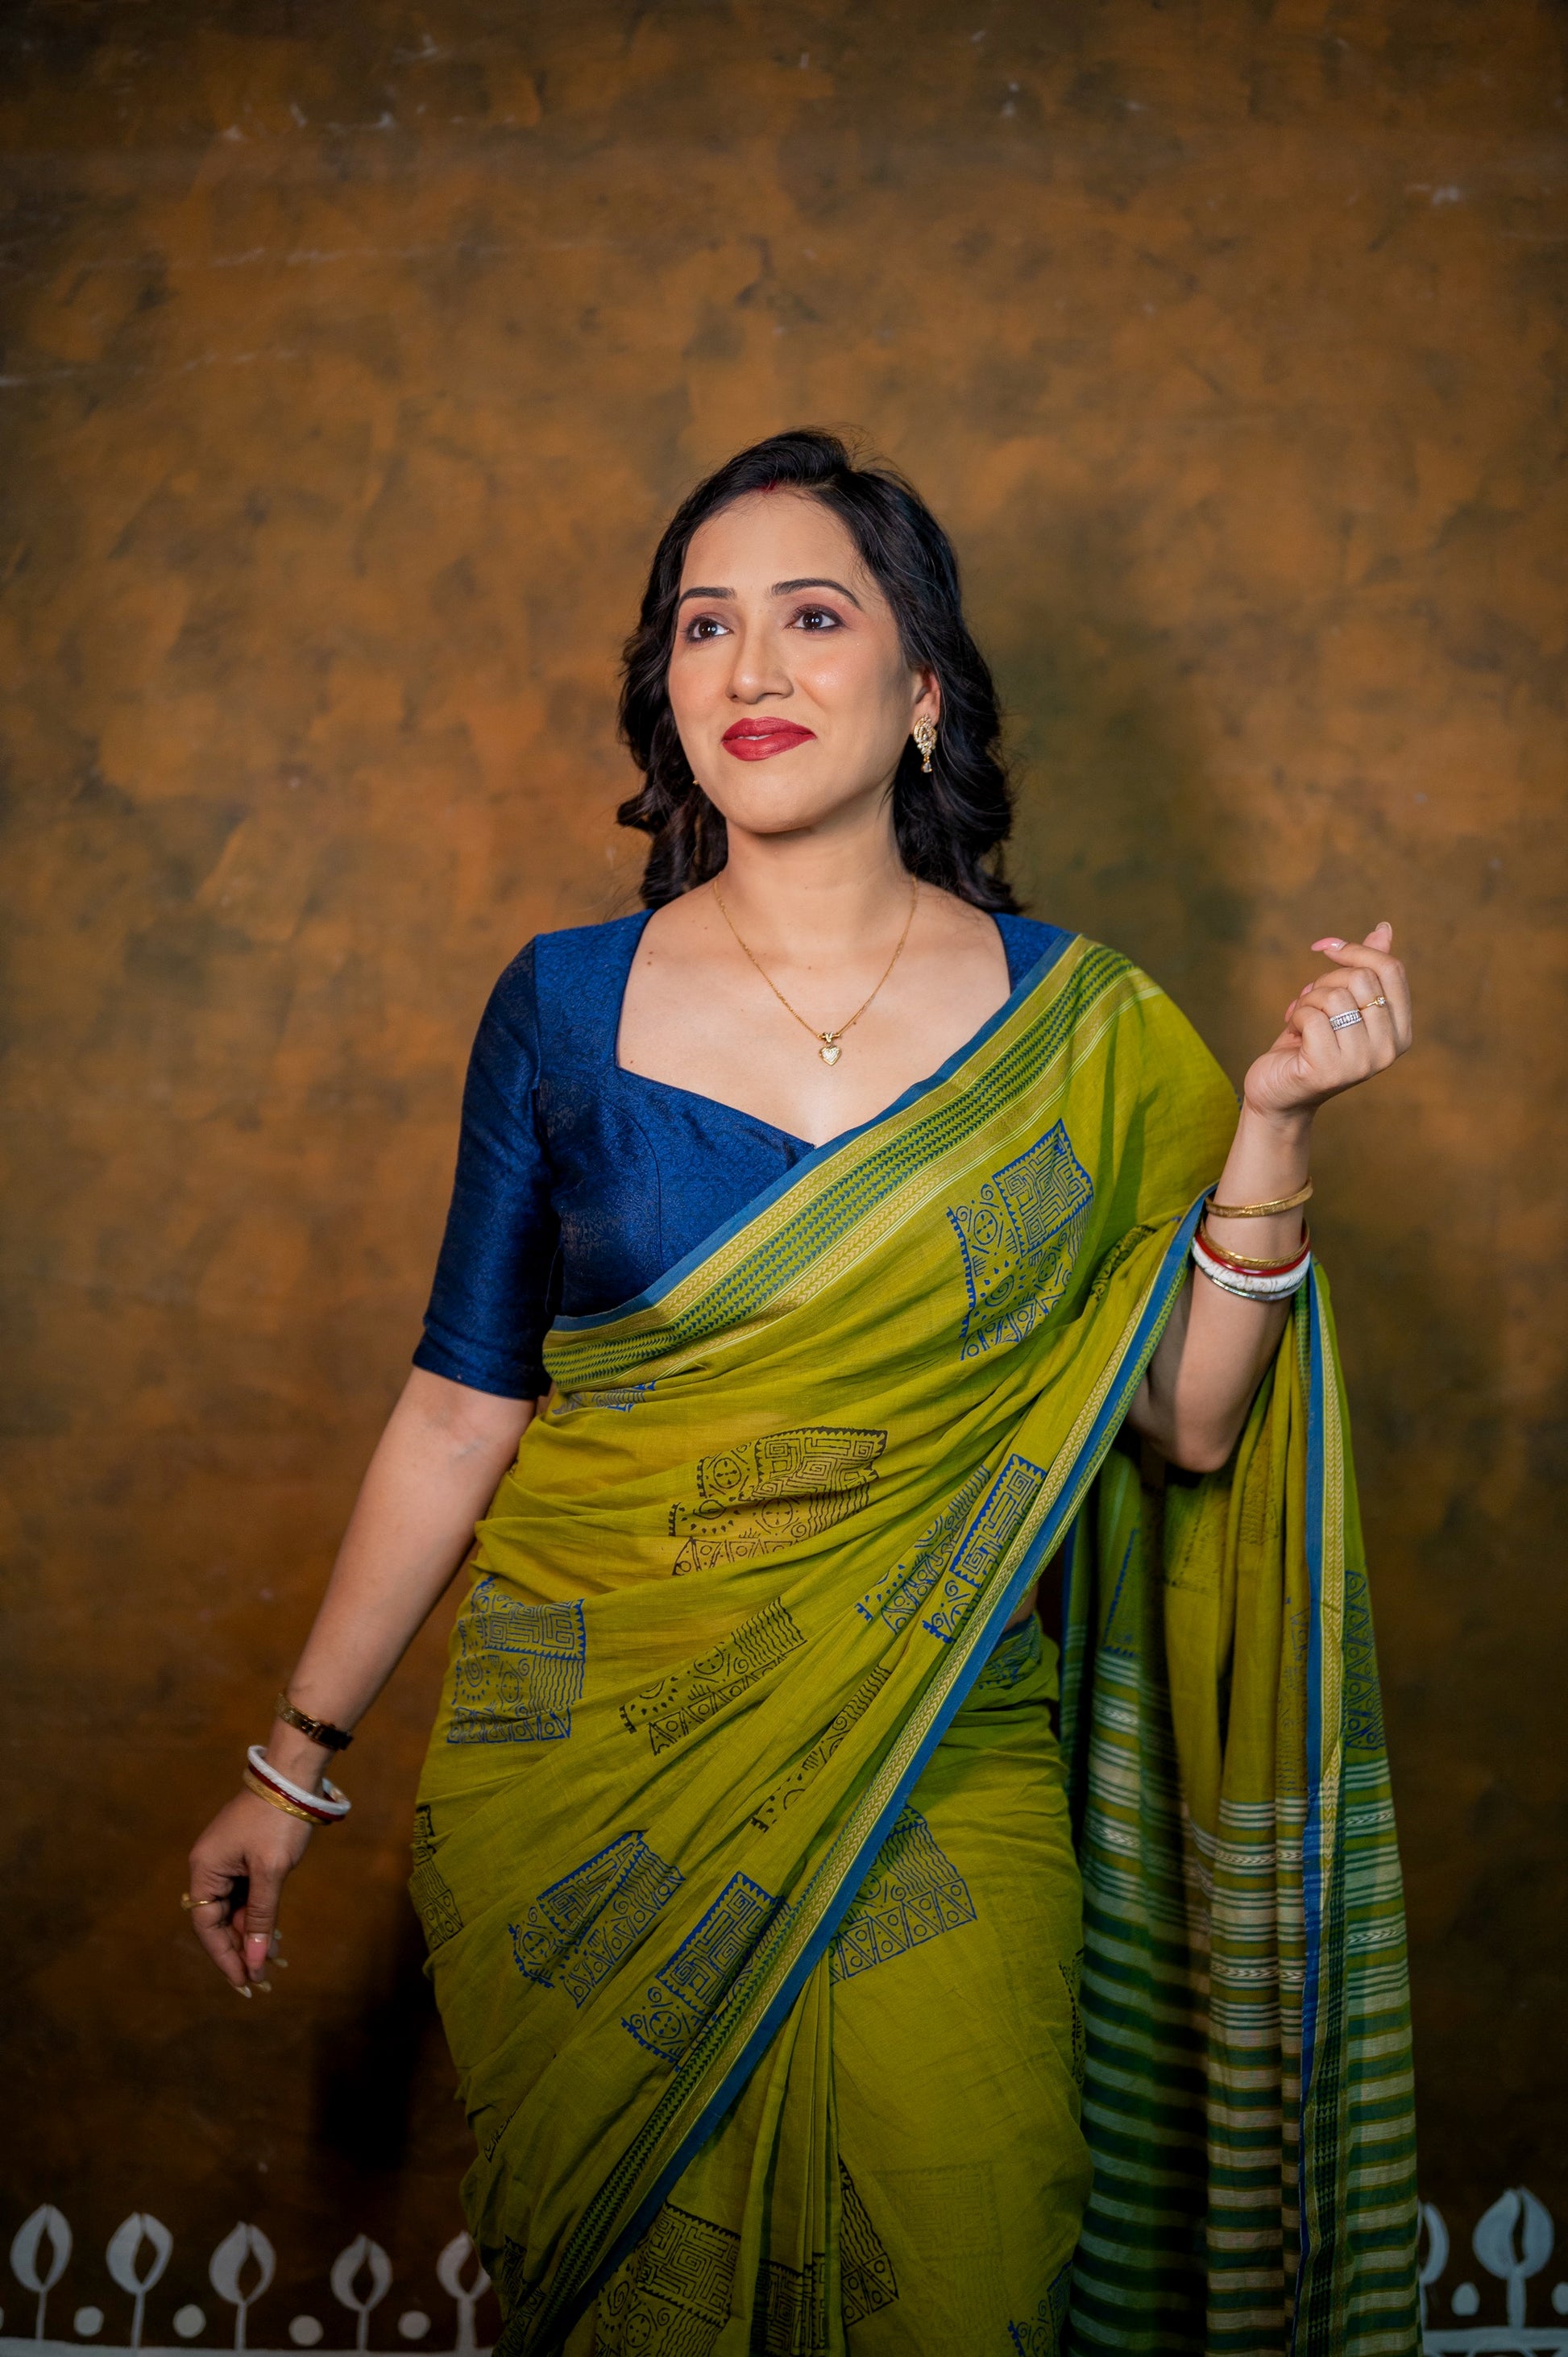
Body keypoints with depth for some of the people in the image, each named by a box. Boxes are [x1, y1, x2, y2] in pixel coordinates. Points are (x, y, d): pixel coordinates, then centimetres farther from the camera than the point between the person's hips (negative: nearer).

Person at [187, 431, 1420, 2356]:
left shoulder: (1078, 1028, -2)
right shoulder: (564, 1008, -2)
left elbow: (1191, 1423, -3)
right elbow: (459, 1409, 2)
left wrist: (1273, 1119, -15)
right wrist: (299, 1758, 5)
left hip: (933, 1782, 0)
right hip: (585, 1761, 1)